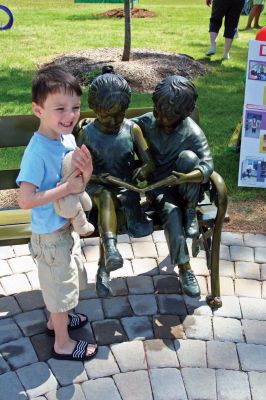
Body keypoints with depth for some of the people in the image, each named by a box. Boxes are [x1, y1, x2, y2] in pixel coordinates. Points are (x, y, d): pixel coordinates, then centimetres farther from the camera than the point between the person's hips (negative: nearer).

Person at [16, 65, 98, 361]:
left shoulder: (67, 138, -4)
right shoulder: (38, 151, -28)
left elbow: (77, 186, 3)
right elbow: (25, 200, -31)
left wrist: (86, 173, -19)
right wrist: (67, 188, -29)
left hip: (67, 226, 8)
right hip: (50, 236, -8)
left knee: (63, 280, 27)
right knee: (60, 286, 10)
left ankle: (56, 319, 52)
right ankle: (63, 344, 32)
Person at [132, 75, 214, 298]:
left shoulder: (193, 133, -15)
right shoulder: (146, 122, -6)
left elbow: (208, 165, -25)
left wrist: (186, 177, -44)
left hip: (183, 186, 0)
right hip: (158, 186, 1)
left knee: (188, 156, -32)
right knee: (172, 214, -30)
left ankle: (191, 213, -15)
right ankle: (185, 269, -13)